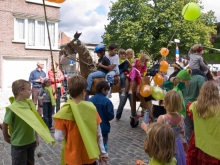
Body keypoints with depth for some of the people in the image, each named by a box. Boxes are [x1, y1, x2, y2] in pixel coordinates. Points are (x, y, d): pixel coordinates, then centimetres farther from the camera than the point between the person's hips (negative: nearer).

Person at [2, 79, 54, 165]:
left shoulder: (30, 103, -2)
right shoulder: (13, 108, -20)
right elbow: (5, 125, -10)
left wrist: (36, 137, 10)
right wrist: (6, 137, 3)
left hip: (31, 141, 6)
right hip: (19, 144, -6)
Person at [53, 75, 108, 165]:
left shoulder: (64, 112, -17)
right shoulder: (92, 107, -11)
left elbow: (59, 137, -14)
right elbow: (98, 134, -5)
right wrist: (103, 152, 7)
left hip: (73, 158, -1)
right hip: (90, 155, 2)